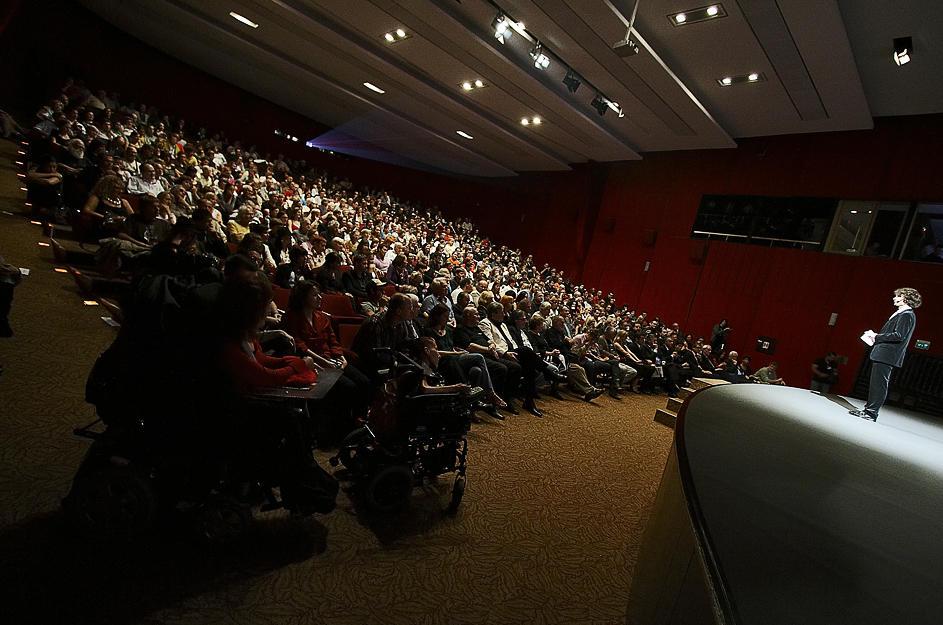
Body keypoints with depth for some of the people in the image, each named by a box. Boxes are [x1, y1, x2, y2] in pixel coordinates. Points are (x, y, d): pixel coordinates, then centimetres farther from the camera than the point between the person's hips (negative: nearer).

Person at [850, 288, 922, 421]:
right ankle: (869, 409, 20)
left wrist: (877, 337, -14)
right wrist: (876, 336, 10)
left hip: (886, 356, -10)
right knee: (875, 384, 14)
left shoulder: (907, 315, -11)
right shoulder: (901, 314, 19)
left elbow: (899, 336, -20)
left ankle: (871, 413, -4)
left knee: (879, 384, -7)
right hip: (883, 355, 10)